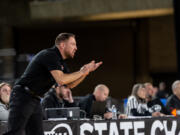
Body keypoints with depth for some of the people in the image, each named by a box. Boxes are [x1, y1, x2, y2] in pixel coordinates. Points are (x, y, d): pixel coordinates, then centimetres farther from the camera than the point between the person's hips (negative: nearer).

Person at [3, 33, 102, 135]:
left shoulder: (61, 62, 16)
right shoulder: (49, 55, -15)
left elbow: (70, 84, 19)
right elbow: (61, 80, -26)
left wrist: (87, 70, 6)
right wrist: (81, 72, -13)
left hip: (35, 100, 10)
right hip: (23, 97, -10)